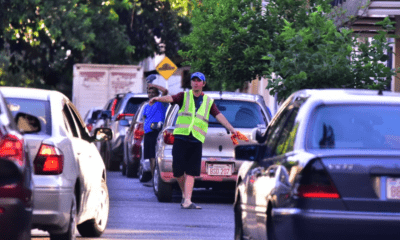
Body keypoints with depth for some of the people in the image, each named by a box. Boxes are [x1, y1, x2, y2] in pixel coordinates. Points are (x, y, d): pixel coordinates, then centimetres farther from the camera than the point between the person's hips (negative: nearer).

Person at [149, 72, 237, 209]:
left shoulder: (208, 101, 15)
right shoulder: (184, 96, 10)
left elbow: (219, 116, 11)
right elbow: (170, 98, -8)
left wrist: (232, 130, 3)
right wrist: (158, 99, -29)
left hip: (196, 140, 1)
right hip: (181, 137, -1)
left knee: (191, 172, -7)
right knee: (178, 171, -4)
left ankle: (187, 201, -10)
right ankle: (185, 194, 20)